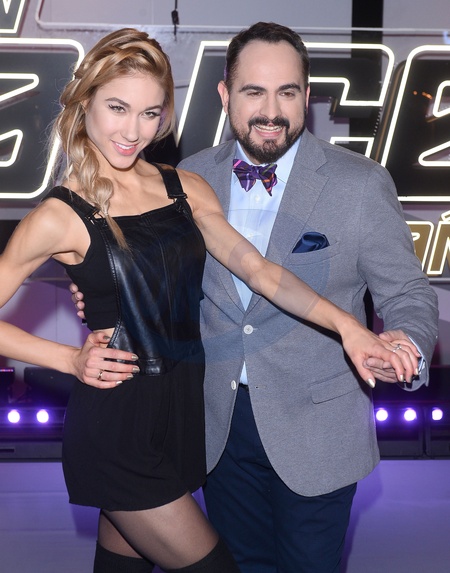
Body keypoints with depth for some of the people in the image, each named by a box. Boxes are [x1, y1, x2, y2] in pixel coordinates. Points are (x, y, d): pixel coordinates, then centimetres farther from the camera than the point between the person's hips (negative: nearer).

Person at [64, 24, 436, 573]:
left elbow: (409, 297, -8)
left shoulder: (361, 184, -12)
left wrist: (401, 344, -31)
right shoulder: (191, 178, -2)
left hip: (313, 431, -3)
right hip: (218, 422, 3)